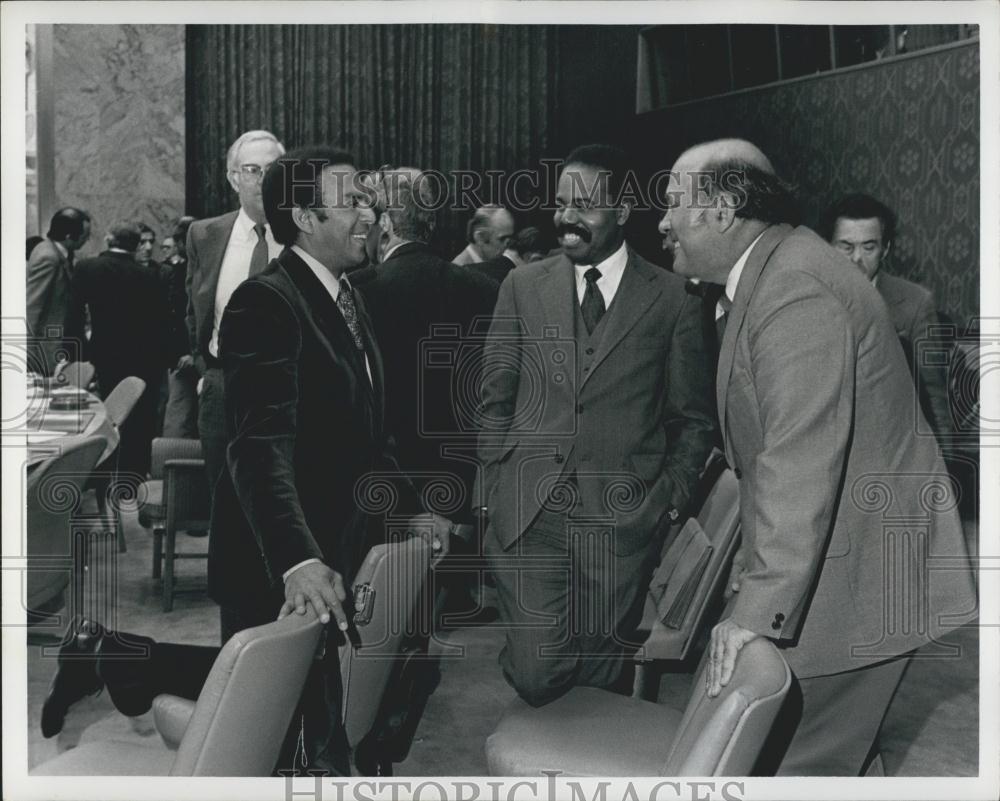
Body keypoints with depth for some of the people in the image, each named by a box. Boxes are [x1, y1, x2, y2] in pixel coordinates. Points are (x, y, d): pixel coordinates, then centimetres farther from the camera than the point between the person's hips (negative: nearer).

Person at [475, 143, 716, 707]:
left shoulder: (670, 298, 3)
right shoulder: (523, 286, 8)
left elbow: (693, 418, 9)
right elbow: (496, 399, 12)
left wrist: (669, 499, 0)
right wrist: (494, 487, 5)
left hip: (622, 519, -1)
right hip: (528, 513, 1)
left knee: (601, 677, 4)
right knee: (538, 676, -4)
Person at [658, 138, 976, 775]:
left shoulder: (794, 292, -22)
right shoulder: (770, 272, 11)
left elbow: (800, 461, -29)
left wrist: (759, 607, -30)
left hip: (857, 575, -10)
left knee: (805, 765, -2)